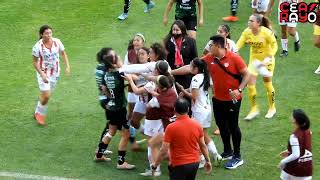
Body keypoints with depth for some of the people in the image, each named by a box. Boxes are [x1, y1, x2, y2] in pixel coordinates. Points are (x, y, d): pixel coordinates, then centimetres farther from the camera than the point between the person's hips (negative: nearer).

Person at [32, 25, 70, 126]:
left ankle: (38, 113, 38)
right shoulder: (38, 47, -21)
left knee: (46, 94, 15)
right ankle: (39, 115, 16)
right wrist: (42, 74, -21)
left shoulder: (57, 42, -12)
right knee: (46, 96, -11)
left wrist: (67, 66, -7)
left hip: (55, 72, 4)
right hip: (43, 72, -4)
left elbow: (63, 54, 4)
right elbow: (35, 62, -12)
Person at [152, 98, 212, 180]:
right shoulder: (197, 125, -3)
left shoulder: (171, 128, -17)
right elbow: (203, 145, 6)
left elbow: (164, 150, -15)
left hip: (179, 165, -5)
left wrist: (155, 164, -3)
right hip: (195, 163, 5)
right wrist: (208, 161, 18)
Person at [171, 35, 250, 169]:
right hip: (217, 99, 5)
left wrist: (239, 90, -23)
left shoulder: (234, 58, -16)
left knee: (233, 126, 1)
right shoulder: (208, 59, -4)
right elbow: (189, 68, -1)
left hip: (232, 99, -5)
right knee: (221, 125, 15)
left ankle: (237, 157, 13)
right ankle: (227, 152, 34)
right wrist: (170, 72, -3)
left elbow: (246, 75, -11)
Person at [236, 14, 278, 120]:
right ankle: (254, 109, 13)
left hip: (266, 60, -3)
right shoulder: (247, 32, -14)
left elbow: (274, 45, -16)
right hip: (254, 59, 4)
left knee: (267, 84, 8)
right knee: (250, 84, -4)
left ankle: (272, 108, 29)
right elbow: (239, 44, -14)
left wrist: (268, 58, -28)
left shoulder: (267, 32, -24)